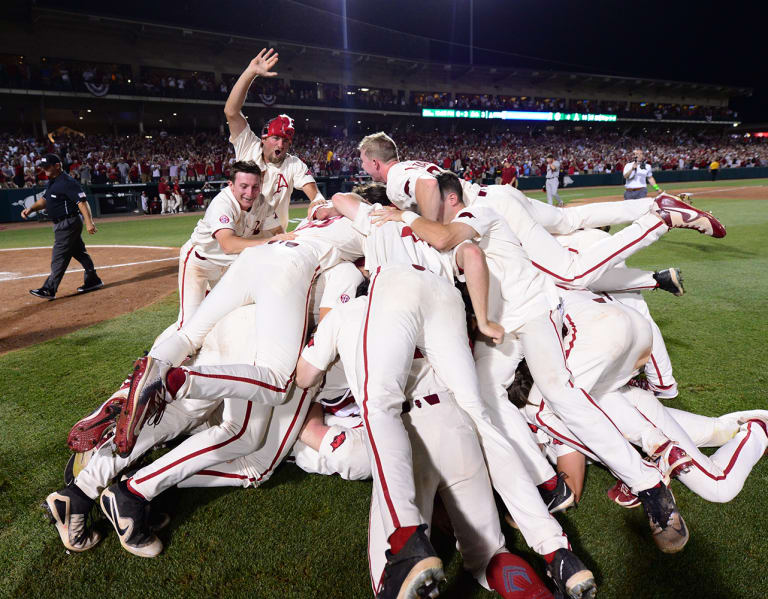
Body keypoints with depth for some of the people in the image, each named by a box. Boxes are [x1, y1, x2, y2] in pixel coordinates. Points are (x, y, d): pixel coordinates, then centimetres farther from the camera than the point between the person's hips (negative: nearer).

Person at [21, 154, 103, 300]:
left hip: (69, 224, -10)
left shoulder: (67, 182, -18)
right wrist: (31, 209, 2)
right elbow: (44, 200, 20)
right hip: (62, 225, 10)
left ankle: (49, 290, -4)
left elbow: (82, 202, -26)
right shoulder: (52, 182, 14)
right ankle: (93, 281, 23)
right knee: (79, 253, 15)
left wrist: (89, 222, -35)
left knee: (59, 257, -8)